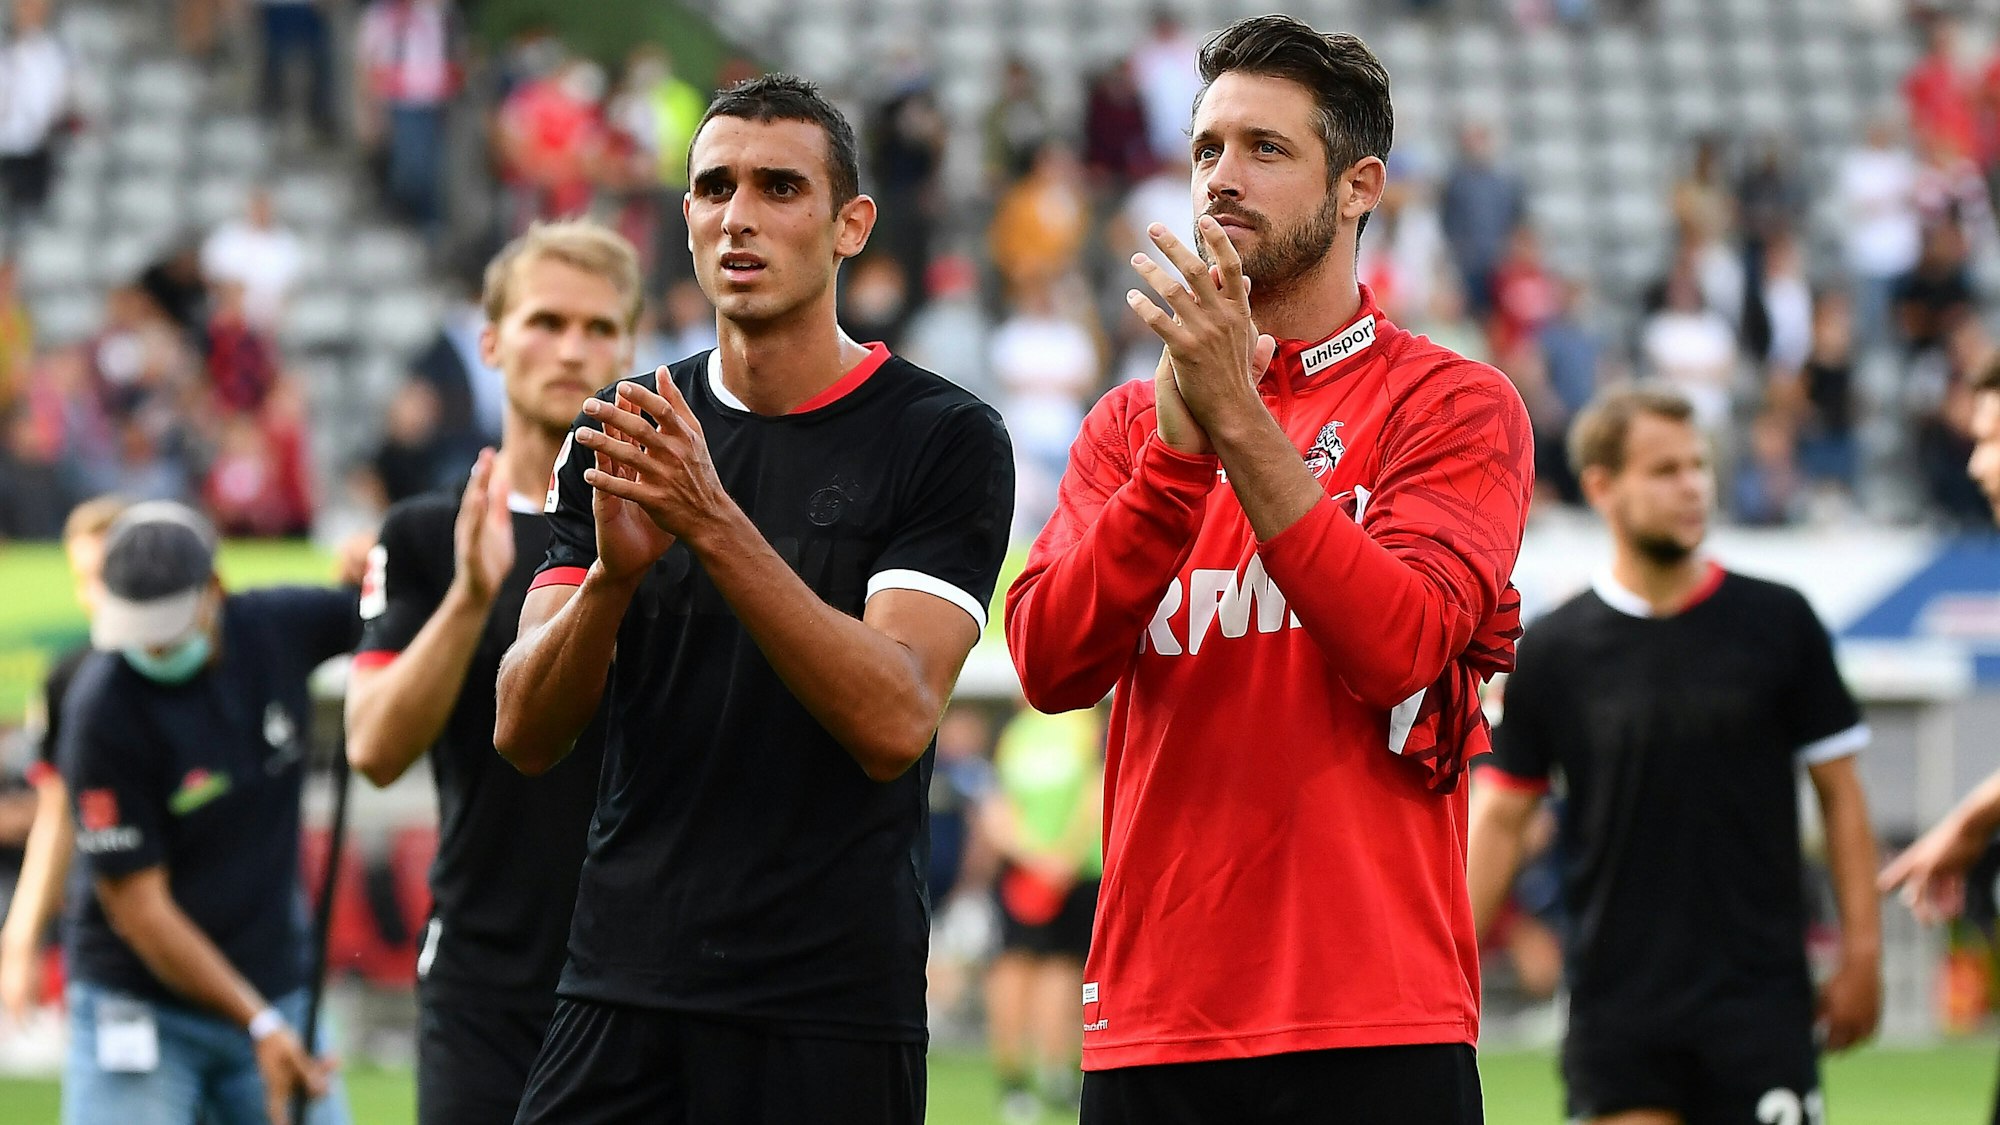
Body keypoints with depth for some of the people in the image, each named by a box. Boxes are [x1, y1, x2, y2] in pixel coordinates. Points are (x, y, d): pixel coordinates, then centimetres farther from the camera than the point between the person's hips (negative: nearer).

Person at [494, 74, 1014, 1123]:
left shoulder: (945, 438, -4)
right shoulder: (619, 435, 8)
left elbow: (894, 723, -16)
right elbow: (523, 731, 1)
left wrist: (715, 525, -25)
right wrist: (613, 569, -18)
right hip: (619, 987, 3)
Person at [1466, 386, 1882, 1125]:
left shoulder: (1778, 622, 2)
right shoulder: (1553, 650, 3)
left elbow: (1839, 791, 6)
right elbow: (1502, 817, 7)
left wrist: (1861, 951, 0)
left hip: (1760, 1000, -1)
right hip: (1614, 1002, 1)